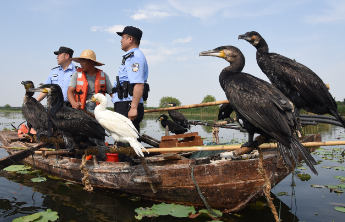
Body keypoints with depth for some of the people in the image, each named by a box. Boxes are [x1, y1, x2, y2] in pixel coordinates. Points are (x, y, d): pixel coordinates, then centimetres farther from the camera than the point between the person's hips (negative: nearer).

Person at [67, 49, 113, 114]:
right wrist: (74, 103, -20)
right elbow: (70, 91, 0)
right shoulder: (77, 74, 8)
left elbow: (112, 93, 7)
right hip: (81, 112, 0)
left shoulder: (103, 75, 8)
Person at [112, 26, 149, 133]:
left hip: (128, 106, -11)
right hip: (124, 106, 11)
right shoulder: (132, 56, 25)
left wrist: (133, 107, -27)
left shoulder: (135, 57, -9)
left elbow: (139, 85, -22)